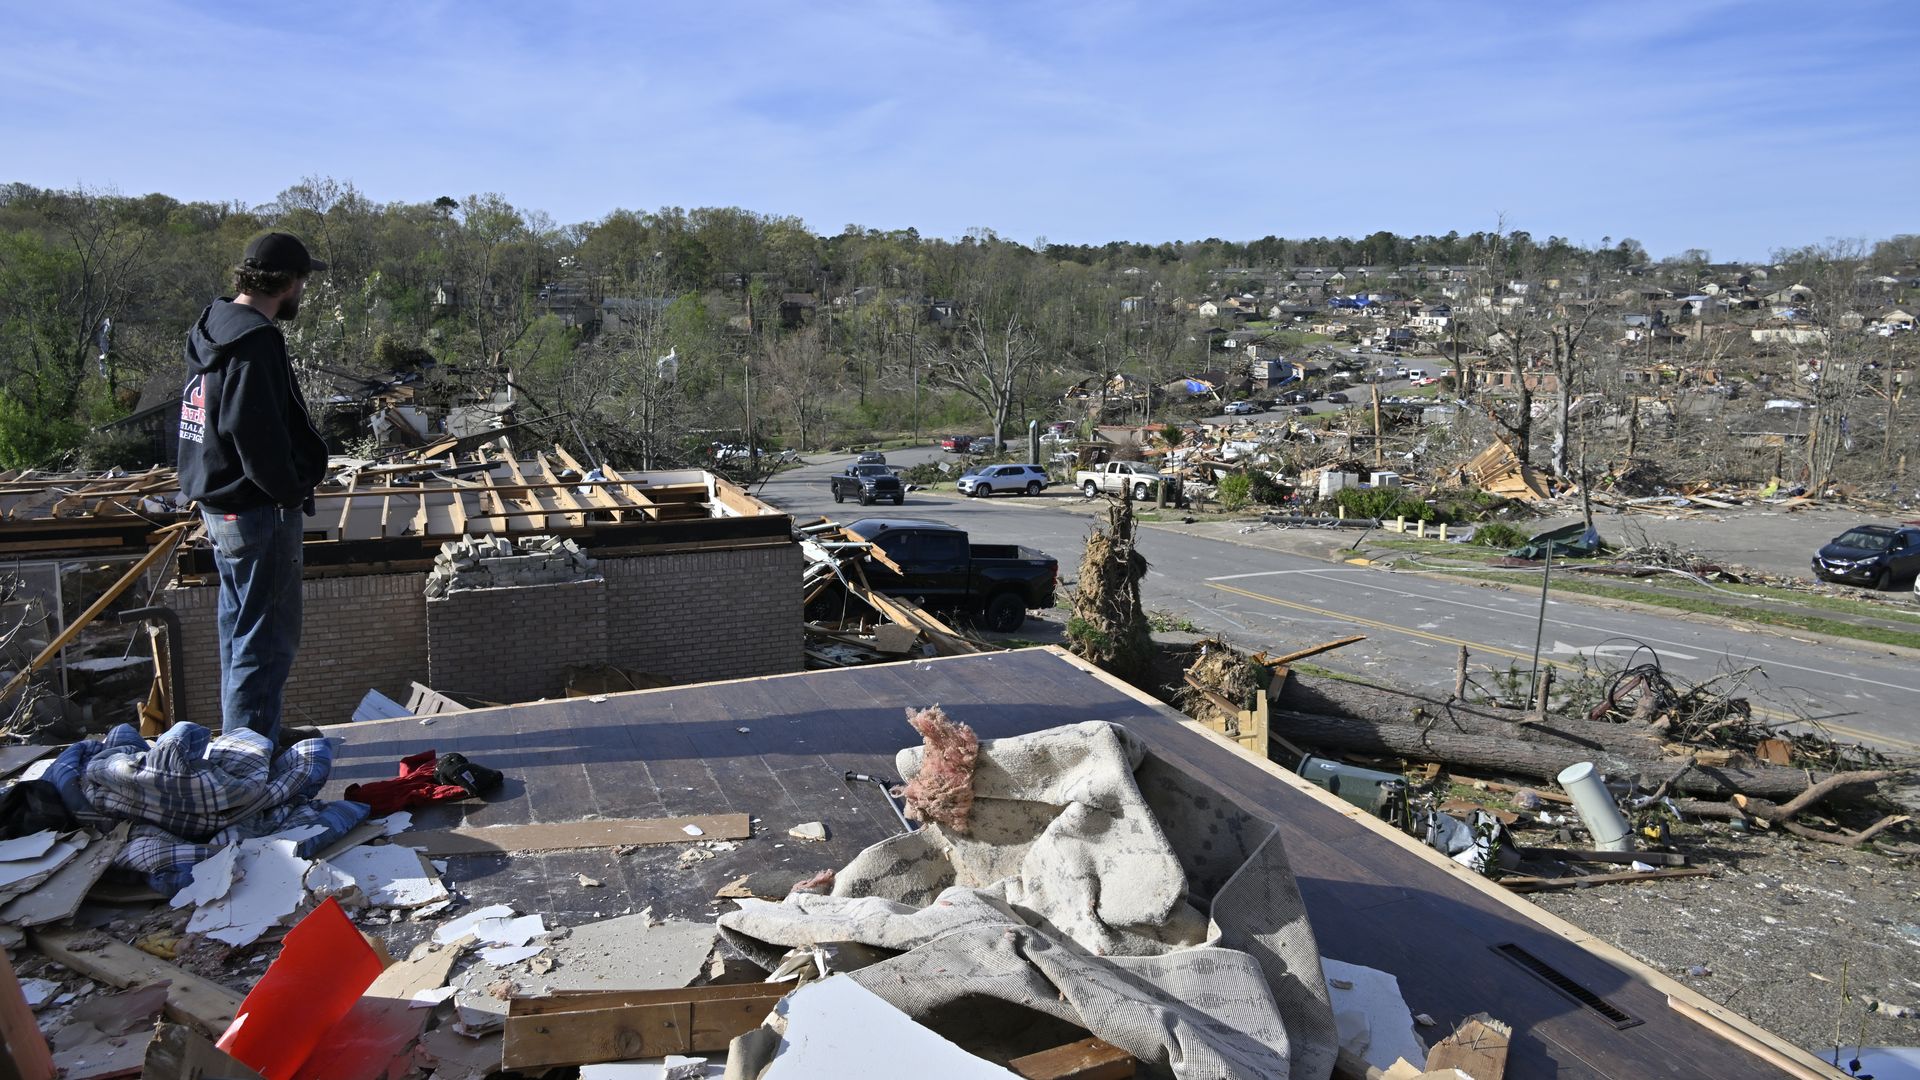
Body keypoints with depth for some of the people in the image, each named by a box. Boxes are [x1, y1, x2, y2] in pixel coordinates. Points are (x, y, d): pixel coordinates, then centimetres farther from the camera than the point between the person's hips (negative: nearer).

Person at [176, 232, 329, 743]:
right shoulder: (255, 342, -20)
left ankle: (240, 739, 33)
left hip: (218, 505, 10)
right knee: (266, 639, -1)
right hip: (259, 511, -10)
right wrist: (292, 492, -14)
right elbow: (256, 433, -28)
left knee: (240, 627, 20)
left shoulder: (211, 327, 11)